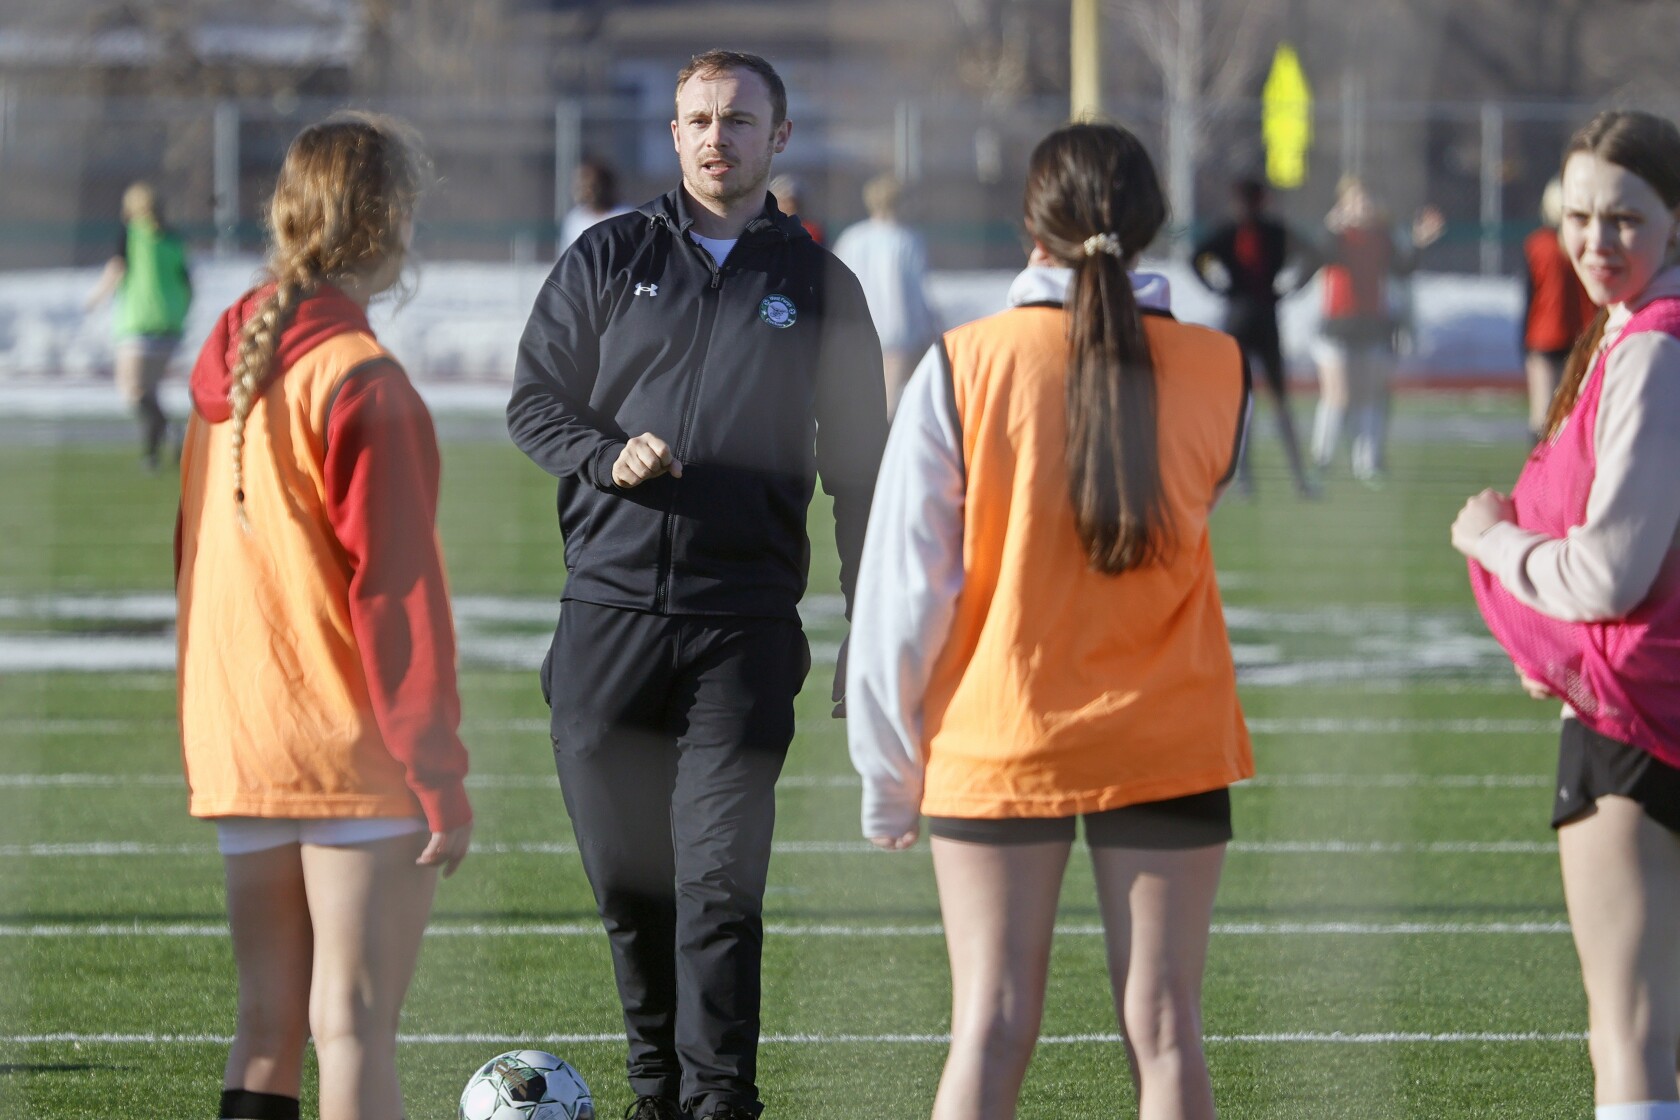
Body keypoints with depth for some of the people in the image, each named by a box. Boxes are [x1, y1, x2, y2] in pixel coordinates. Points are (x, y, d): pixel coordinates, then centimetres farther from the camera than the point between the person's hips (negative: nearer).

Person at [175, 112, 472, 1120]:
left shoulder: (225, 365, 10)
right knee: (355, 1027, -6)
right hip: (357, 754, -7)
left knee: (270, 1025, 11)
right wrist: (440, 775, -14)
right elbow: (396, 587, -16)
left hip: (239, 755, 7)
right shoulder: (360, 378, -14)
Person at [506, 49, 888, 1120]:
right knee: (625, 874, 7)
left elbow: (857, 471, 13)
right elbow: (533, 402, 11)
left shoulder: (819, 286, 9)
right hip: (610, 606, 2)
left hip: (745, 627, -2)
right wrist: (609, 458, -10)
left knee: (718, 880, -11)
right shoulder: (609, 258, 10)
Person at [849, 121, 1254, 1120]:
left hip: (997, 742, -1)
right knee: (1164, 1027, 2)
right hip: (1168, 745, 1)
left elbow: (905, 581, -5)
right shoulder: (1215, 371, -2)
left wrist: (889, 771, 3)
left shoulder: (966, 366, -8)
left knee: (992, 1034, 1)